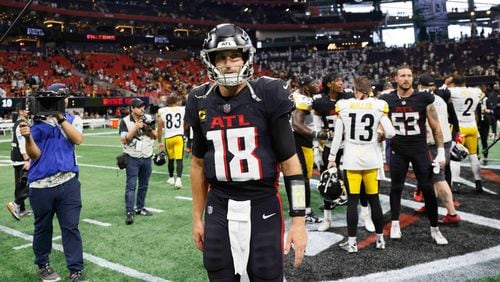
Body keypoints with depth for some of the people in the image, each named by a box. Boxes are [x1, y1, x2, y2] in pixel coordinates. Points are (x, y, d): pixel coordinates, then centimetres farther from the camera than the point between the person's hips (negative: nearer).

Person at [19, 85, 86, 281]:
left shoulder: (70, 119, 7)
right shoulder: (36, 122, 2)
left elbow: (78, 139, -12)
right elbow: (34, 155, -3)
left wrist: (60, 117, -17)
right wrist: (28, 137, -21)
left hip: (68, 183, 1)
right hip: (41, 185, 0)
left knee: (71, 227, 1)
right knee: (43, 228, 14)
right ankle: (42, 266, 32)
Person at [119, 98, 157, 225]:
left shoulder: (148, 119, 4)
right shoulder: (125, 121, -7)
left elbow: (155, 136, 6)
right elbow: (124, 140, -14)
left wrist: (149, 129, -13)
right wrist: (136, 127, -21)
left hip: (147, 157, 4)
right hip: (132, 158, -4)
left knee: (144, 185, 12)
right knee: (131, 185, -6)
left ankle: (140, 208, 24)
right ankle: (129, 212, -5)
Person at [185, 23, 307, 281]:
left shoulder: (267, 96, -9)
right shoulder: (201, 103, 3)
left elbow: (290, 161, -7)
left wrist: (298, 220, -11)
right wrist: (197, 217, 14)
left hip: (263, 208, -3)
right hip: (219, 210, 3)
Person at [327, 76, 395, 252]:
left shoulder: (343, 105, -3)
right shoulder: (378, 105, -4)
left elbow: (337, 135, 0)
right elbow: (390, 133, -8)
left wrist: (332, 158, 8)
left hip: (352, 159, -1)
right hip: (372, 158, 1)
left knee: (352, 200, 4)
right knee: (374, 199, 13)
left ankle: (352, 243, 7)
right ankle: (380, 239, 24)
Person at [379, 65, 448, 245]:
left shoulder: (424, 99, -8)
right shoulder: (386, 100, -4)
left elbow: (435, 128, -3)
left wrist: (441, 153, -4)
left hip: (420, 149, -1)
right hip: (397, 150, 1)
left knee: (428, 189, 0)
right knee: (396, 188, 9)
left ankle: (434, 229, 14)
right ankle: (395, 225, 24)